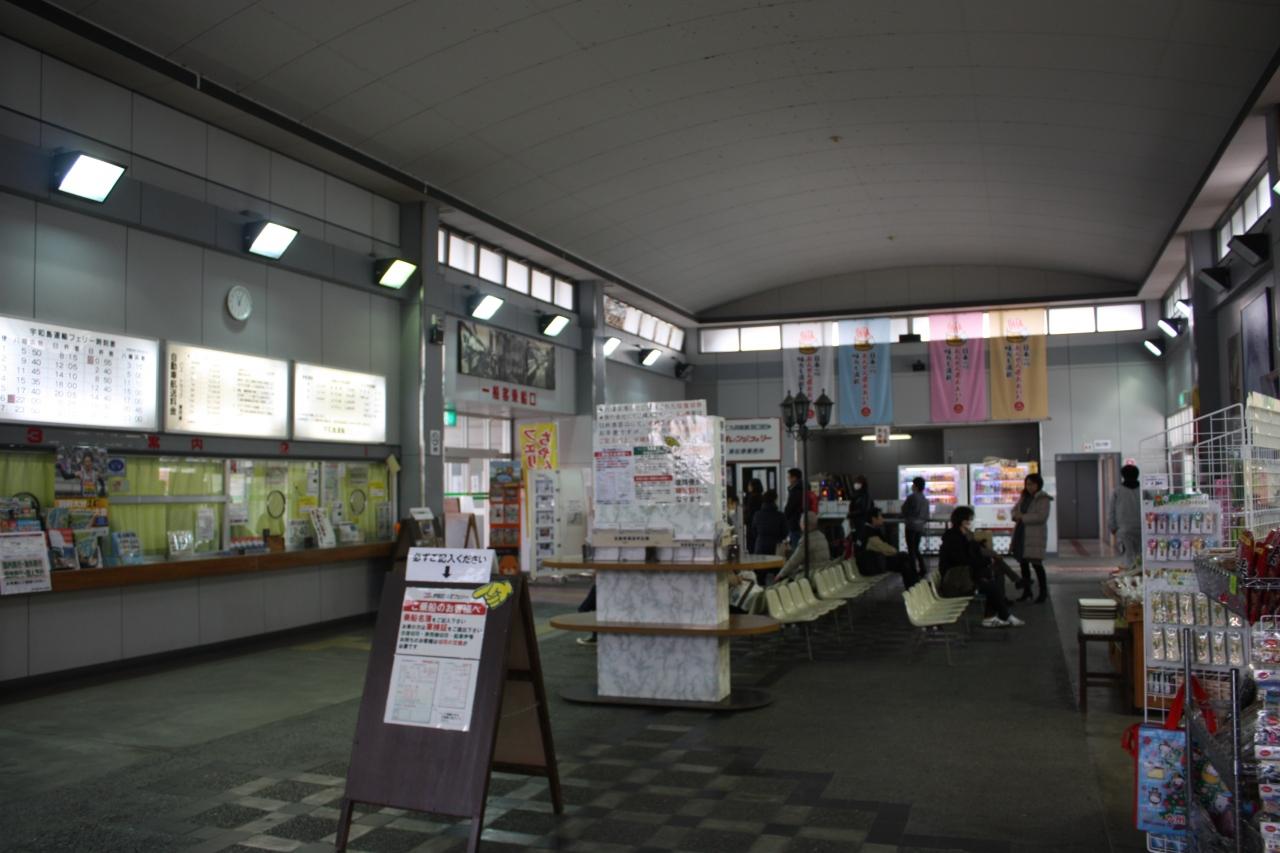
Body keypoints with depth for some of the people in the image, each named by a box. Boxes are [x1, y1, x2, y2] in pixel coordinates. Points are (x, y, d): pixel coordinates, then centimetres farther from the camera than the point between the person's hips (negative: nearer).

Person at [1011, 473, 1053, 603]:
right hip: (1021, 533, 7)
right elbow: (1015, 509, 19)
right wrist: (1016, 516, -5)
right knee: (1023, 562, 11)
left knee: (1036, 563, -7)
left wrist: (1023, 517, -18)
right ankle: (1026, 591, 22)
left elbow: (1041, 516, -21)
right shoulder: (1024, 497, 13)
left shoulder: (1043, 499, -10)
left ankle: (1043, 592, 6)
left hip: (1035, 535, -7)